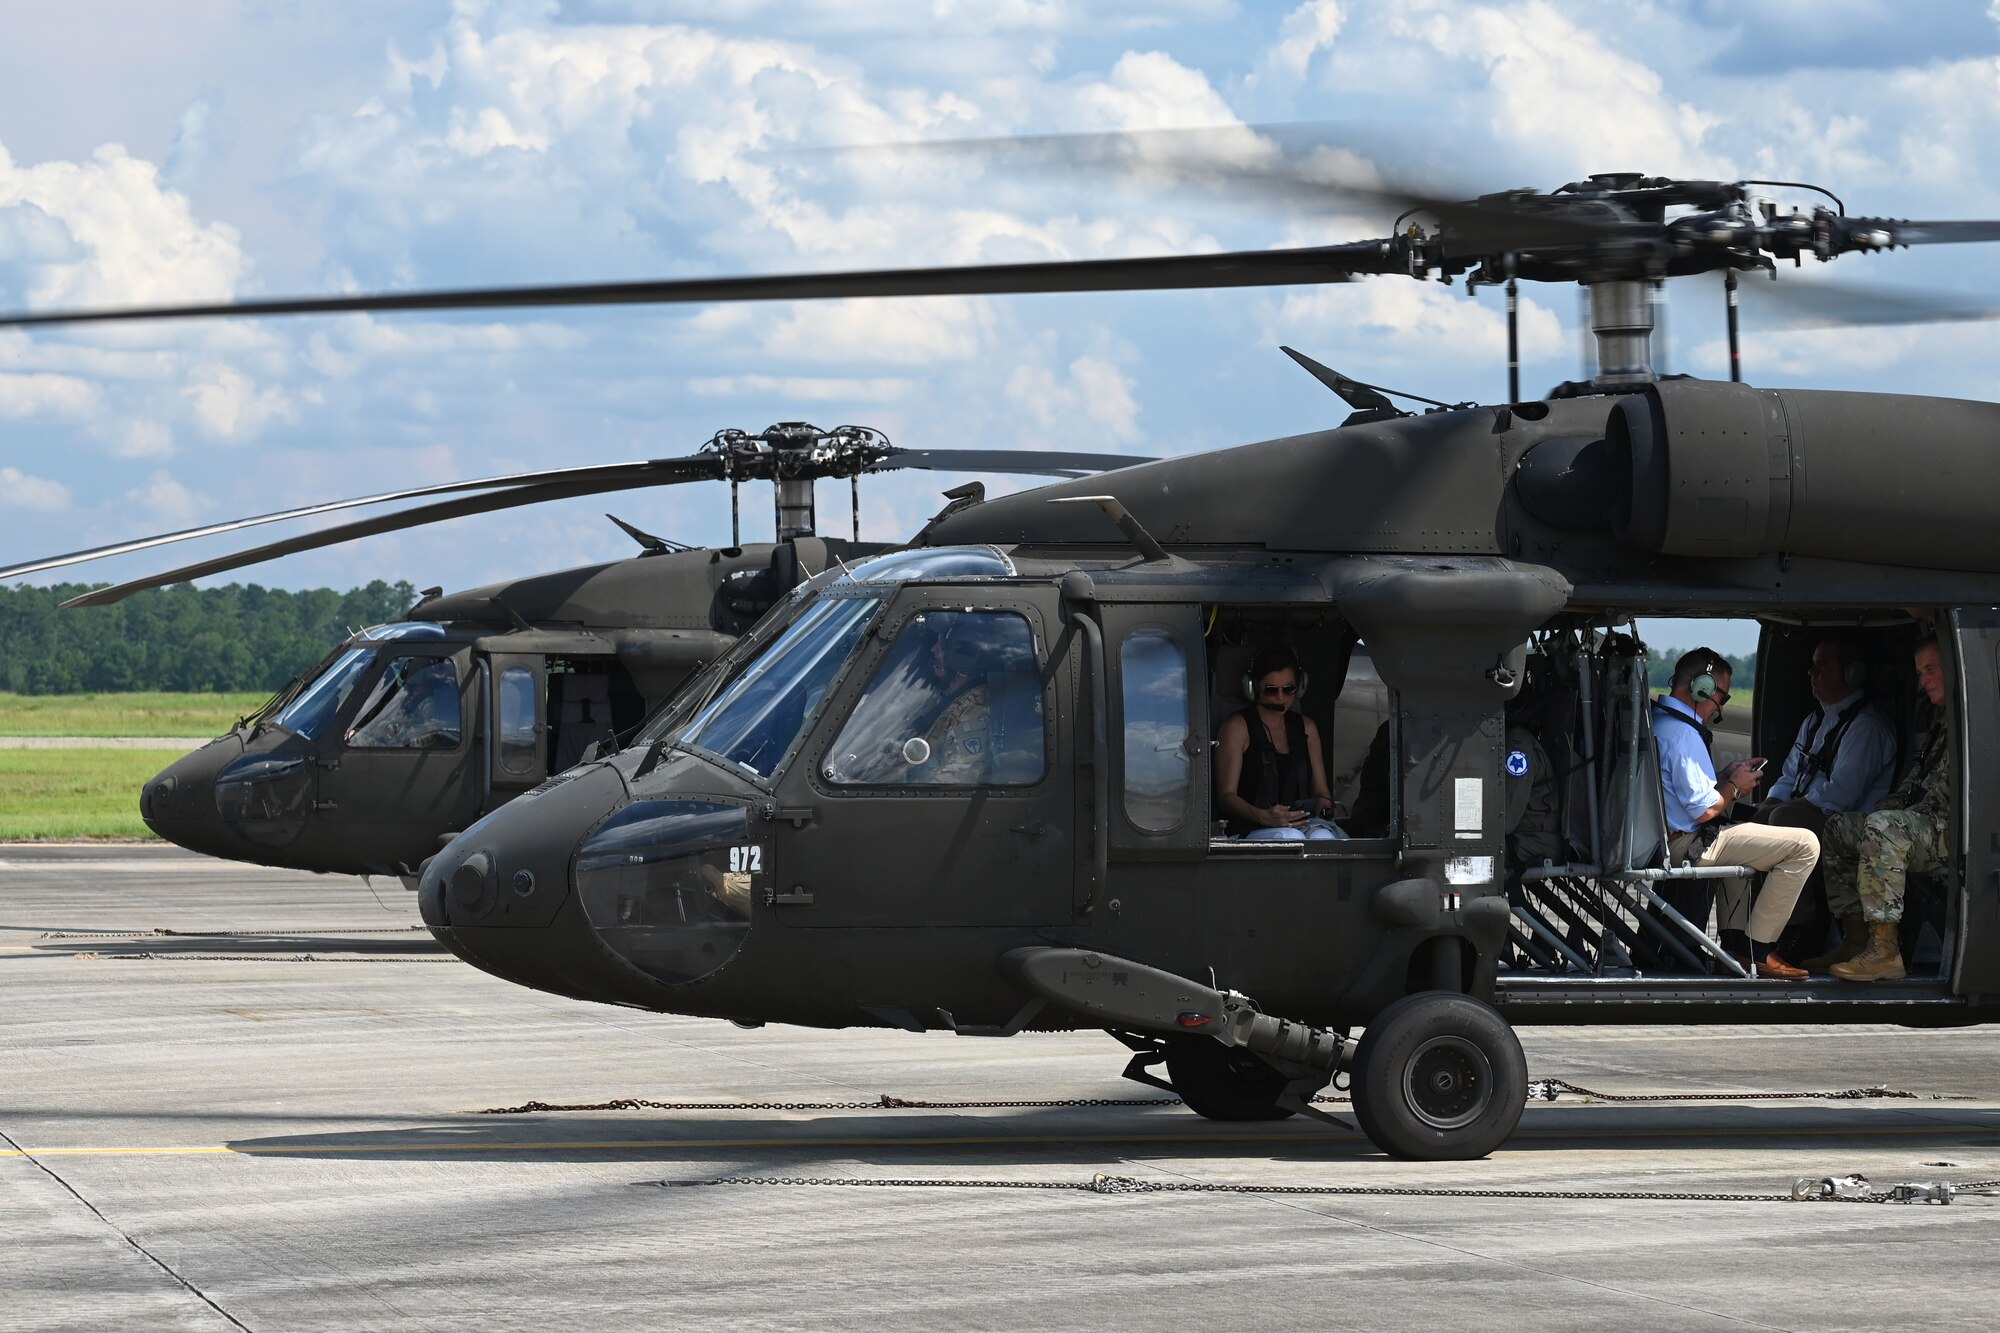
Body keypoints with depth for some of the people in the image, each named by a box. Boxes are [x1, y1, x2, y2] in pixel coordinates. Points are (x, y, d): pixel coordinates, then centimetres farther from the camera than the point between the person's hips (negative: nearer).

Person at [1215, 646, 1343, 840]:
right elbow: (1226, 795, -3)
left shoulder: (1306, 727, 22)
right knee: (1291, 838, -38)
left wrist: (1322, 807, -5)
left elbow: (1321, 792, 22)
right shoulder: (1237, 726, 5)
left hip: (1302, 824, 4)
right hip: (1249, 830, -4)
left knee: (1322, 837, -34)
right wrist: (1263, 816, -23)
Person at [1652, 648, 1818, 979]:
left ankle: (1733, 940, 33)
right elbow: (1704, 810, -22)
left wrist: (1727, 777, 15)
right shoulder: (1683, 734, -20)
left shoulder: (1654, 721, 11)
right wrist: (1733, 786, -3)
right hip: (1686, 846, -11)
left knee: (1741, 832, 41)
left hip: (1662, 838, 11)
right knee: (1804, 844, -12)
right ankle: (1755, 950, -6)